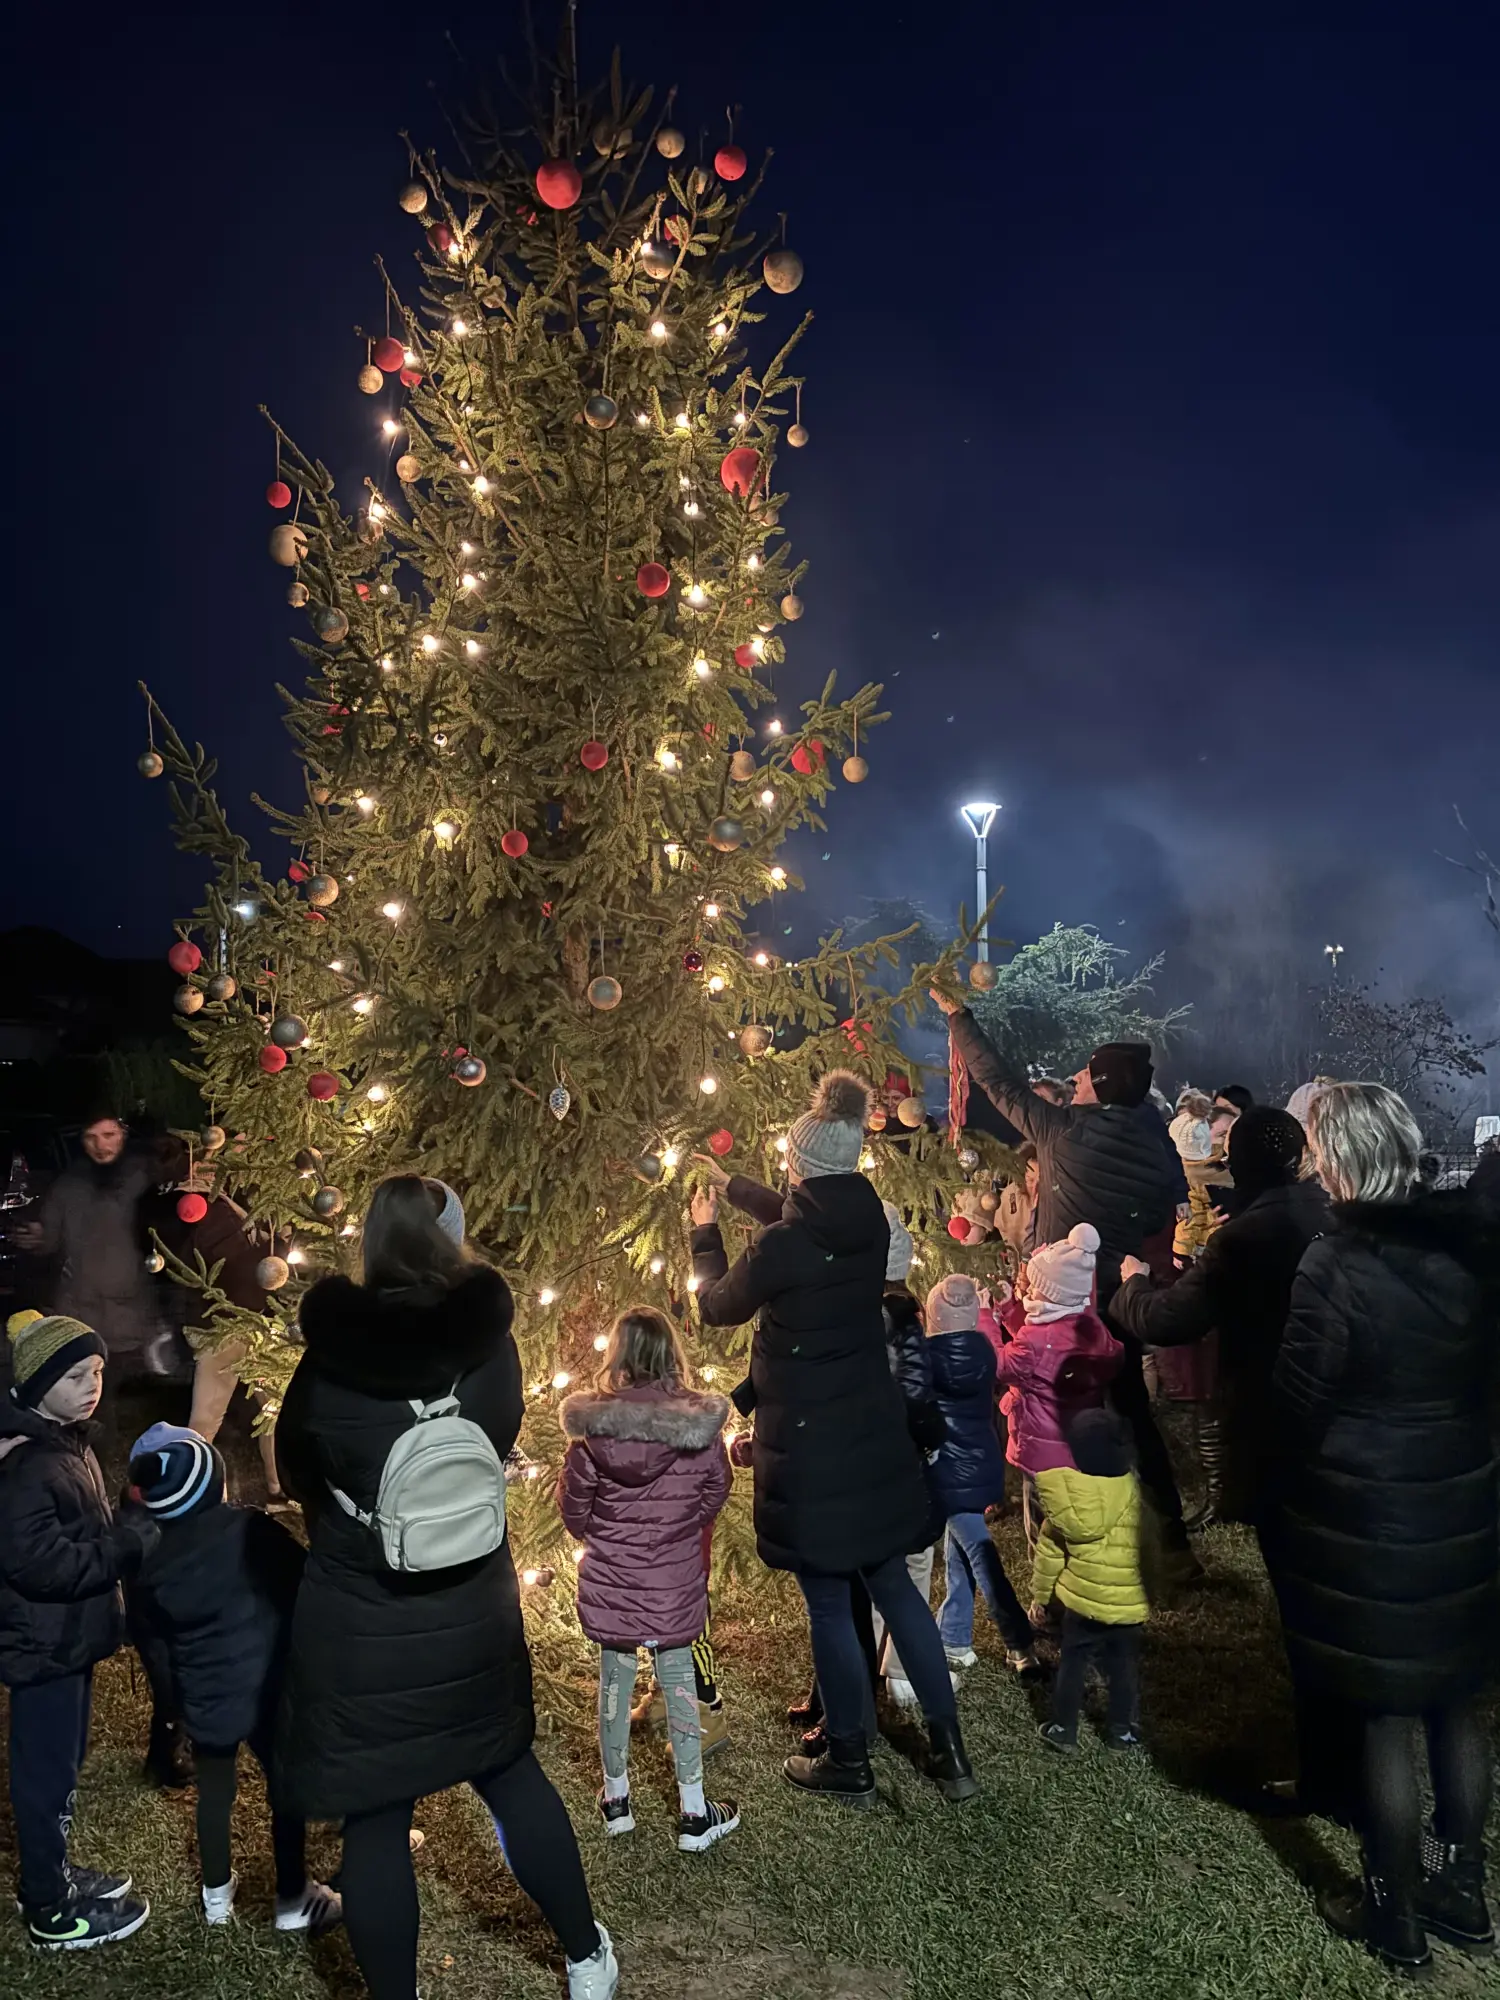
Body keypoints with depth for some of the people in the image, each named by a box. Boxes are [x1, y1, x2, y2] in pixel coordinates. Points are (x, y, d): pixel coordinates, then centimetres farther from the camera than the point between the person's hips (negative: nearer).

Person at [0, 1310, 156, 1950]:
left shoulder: (68, 1442, 7)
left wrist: (135, 1525, 1)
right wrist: (132, 1542, -25)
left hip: (69, 1635, 9)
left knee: (63, 1761, 21)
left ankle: (52, 1874, 37)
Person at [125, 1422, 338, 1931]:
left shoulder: (149, 1574, -8)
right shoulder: (251, 1527, -17)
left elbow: (159, 1646, 5)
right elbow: (302, 1582, -9)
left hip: (206, 1703, 3)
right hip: (269, 1691, -2)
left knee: (214, 1794, 23)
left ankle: (217, 1895, 40)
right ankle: (293, 1901, 27)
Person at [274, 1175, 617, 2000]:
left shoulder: (330, 1360, -17)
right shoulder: (491, 1343, -12)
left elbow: (297, 1473, -1)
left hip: (358, 1626, -3)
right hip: (474, 1611, 3)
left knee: (375, 1820, 12)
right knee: (510, 1773, 23)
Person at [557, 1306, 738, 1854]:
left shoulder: (593, 1422, -16)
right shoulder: (698, 1419, -16)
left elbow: (573, 1500, -6)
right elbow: (716, 1489, -2)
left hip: (610, 1577, 1)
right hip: (676, 1577, 0)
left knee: (615, 1677, 17)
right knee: (678, 1678, 13)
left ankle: (616, 1798, 33)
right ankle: (693, 1812, 21)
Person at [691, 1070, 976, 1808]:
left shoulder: (783, 1246, -22)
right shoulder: (870, 1224, -4)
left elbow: (718, 1306, -3)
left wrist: (705, 1232, 12)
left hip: (809, 1455, -6)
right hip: (876, 1442, 6)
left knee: (829, 1605, 10)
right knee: (895, 1588, 18)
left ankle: (850, 1764, 25)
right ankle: (949, 1750, 24)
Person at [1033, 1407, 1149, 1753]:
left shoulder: (1066, 1494, -12)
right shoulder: (1137, 1492, -14)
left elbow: (1049, 1552, -3)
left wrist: (1040, 1595, 10)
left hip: (1082, 1599, 0)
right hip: (1129, 1602, 0)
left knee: (1072, 1664, 14)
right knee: (1124, 1667, 16)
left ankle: (1063, 1730, 22)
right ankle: (1123, 1731, 26)